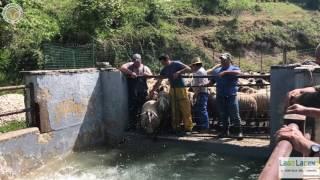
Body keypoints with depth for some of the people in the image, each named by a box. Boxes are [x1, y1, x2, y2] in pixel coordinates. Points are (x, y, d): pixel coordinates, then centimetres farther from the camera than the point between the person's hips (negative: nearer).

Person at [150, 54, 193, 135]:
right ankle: (176, 128, 12)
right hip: (172, 90, 5)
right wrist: (153, 90, 13)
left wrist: (179, 72, -24)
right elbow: (159, 82, 16)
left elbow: (188, 69, -13)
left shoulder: (176, 64, -6)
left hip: (181, 89, -5)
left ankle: (188, 128, 0)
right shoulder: (164, 70, 11)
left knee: (185, 109, -6)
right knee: (174, 111, 5)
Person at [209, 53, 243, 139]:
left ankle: (238, 132, 3)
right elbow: (212, 81, 20)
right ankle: (224, 131, 22)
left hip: (231, 96, -5)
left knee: (234, 115, -5)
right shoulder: (217, 70, 17)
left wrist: (225, 72, -28)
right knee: (223, 115, 11)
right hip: (220, 96, 5)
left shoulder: (234, 68, 3)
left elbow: (238, 72, -21)